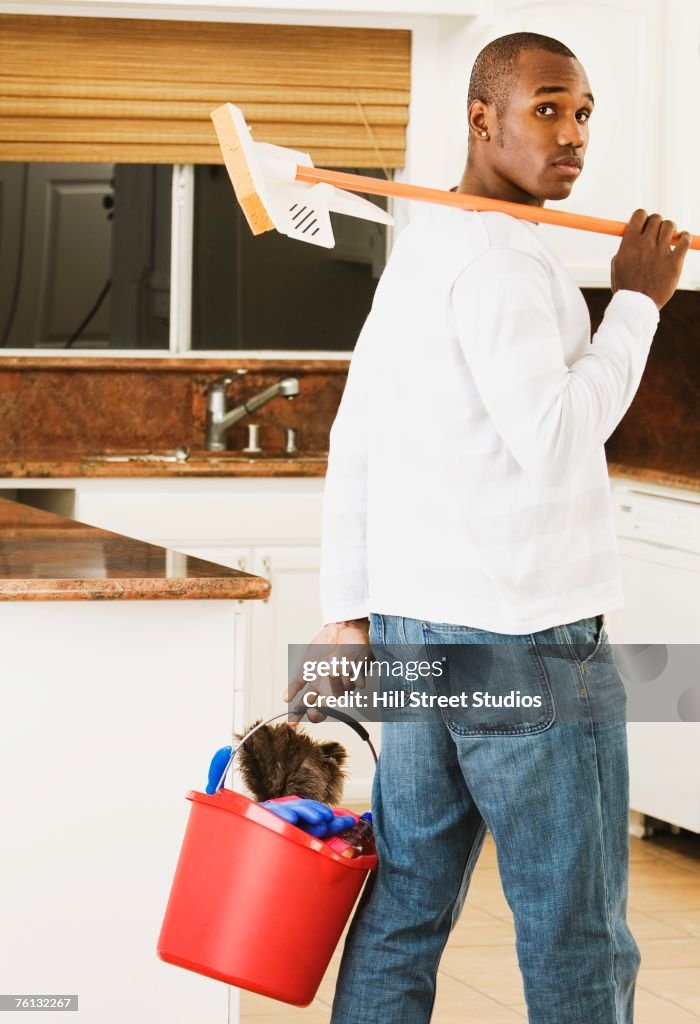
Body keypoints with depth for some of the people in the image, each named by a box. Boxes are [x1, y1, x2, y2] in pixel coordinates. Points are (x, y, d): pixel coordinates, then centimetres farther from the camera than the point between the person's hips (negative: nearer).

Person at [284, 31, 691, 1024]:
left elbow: (351, 444, 18)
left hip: (412, 622, 9)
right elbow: (555, 439, -20)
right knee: (579, 941, -3)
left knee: (406, 906, 10)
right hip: (523, 638, -9)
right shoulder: (500, 257, -12)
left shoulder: (416, 250, 17)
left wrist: (346, 609, 18)